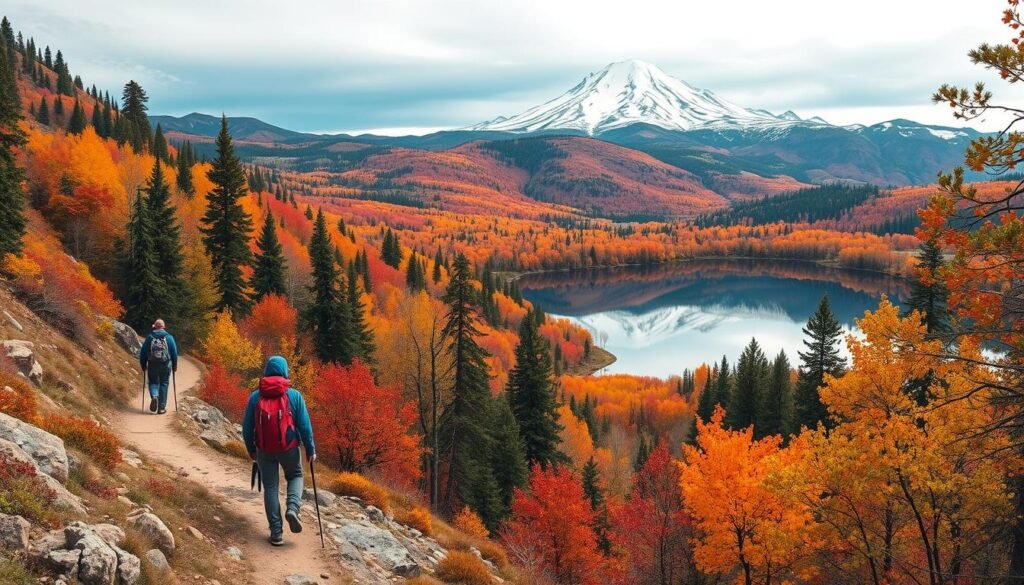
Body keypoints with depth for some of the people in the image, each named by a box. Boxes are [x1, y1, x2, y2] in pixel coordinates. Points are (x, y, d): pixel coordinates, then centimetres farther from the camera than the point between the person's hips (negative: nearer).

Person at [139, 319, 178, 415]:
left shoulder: (149, 337, 0)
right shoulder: (169, 337, 0)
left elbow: (143, 352, 3)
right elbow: (174, 353, 1)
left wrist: (143, 365, 14)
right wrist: (174, 365, 12)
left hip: (152, 365, 0)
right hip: (166, 365, 0)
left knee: (153, 382, 16)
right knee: (164, 384, 10)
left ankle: (154, 396, -15)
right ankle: (162, 407, 8)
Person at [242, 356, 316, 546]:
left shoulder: (255, 397, -3)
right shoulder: (294, 395, -8)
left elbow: (247, 427, 2)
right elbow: (305, 425, -6)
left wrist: (251, 450, 17)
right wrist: (310, 450, 4)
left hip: (264, 451, 1)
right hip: (289, 448, -1)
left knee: (270, 487, 11)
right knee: (295, 476, 24)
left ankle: (276, 532, 10)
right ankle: (292, 508, -2)